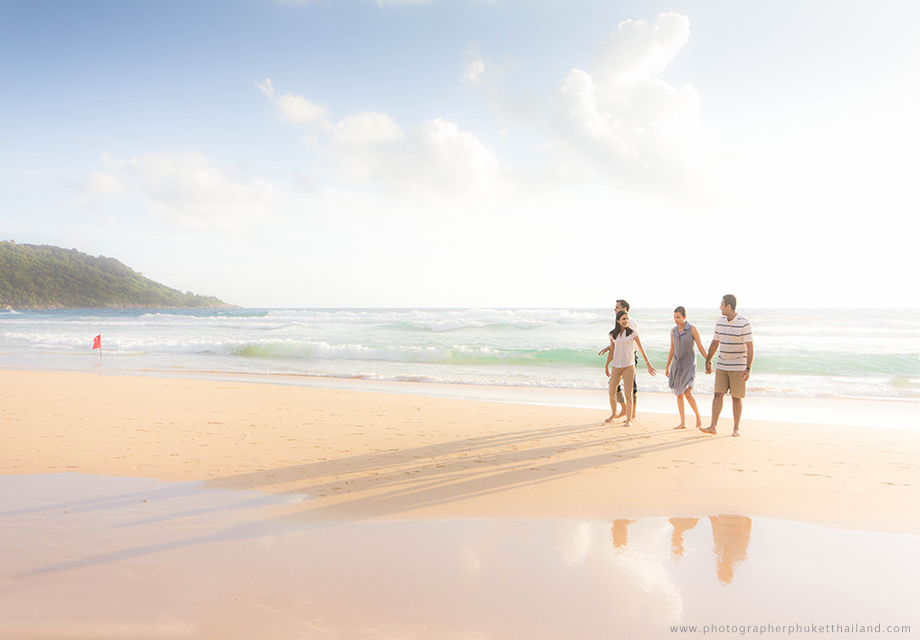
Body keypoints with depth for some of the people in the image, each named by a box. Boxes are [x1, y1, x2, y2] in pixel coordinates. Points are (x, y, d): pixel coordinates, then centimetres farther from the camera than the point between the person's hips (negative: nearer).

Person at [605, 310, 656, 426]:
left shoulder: (632, 332, -2)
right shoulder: (613, 334, 6)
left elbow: (641, 349, -1)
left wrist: (648, 364, -5)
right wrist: (606, 366, 21)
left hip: (629, 366, -3)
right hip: (616, 366, 3)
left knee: (628, 393, -3)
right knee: (611, 392, 1)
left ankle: (629, 419, 6)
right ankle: (613, 413, 27)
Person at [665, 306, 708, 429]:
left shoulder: (693, 329, -8)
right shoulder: (673, 330, 7)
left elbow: (701, 348, -7)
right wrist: (667, 367, 16)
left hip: (689, 363, -5)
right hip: (677, 364, 5)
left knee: (688, 393, -16)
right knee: (679, 394, 5)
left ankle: (698, 417, 4)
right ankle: (683, 423, 12)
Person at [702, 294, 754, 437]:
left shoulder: (744, 323, -12)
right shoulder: (720, 322, 6)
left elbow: (750, 347, -13)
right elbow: (715, 342, 16)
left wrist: (748, 369, -19)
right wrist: (708, 361, 19)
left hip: (738, 367, -5)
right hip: (721, 366, 5)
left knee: (736, 397, 2)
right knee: (718, 394, -3)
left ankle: (737, 428, 15)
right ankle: (713, 426, -4)